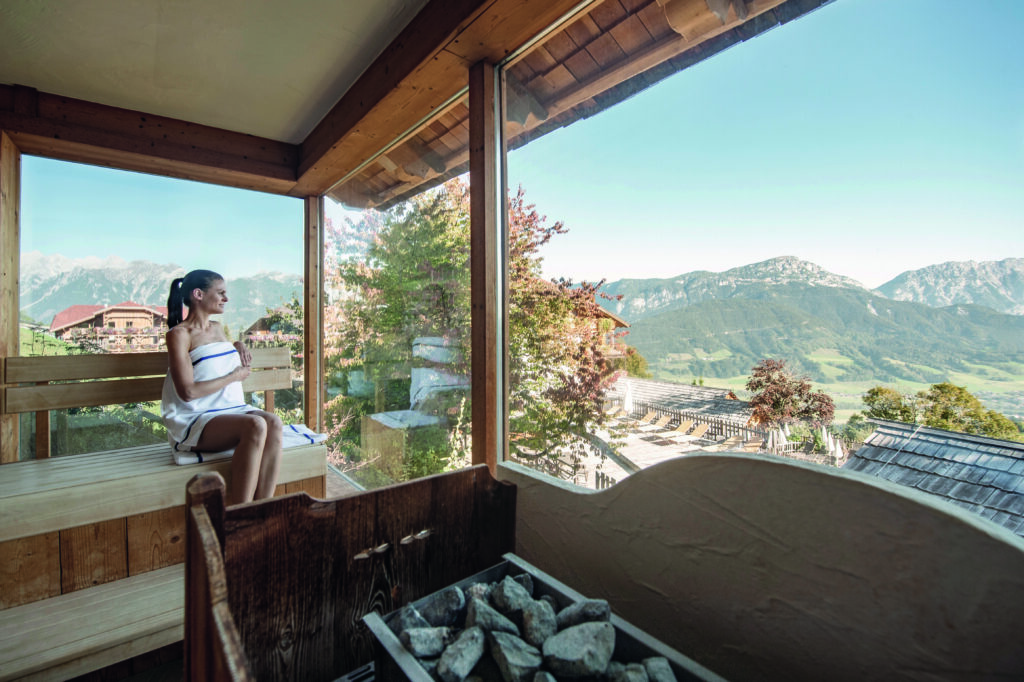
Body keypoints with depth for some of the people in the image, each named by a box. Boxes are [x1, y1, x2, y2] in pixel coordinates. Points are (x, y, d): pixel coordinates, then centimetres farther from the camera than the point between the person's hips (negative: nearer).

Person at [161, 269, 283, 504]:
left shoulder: (217, 328, 18)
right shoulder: (179, 334, -5)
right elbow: (188, 392, -15)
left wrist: (238, 345, 18)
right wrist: (234, 376, -7)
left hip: (231, 409, 6)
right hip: (194, 421, -6)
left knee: (273, 422, -27)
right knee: (256, 426, -35)